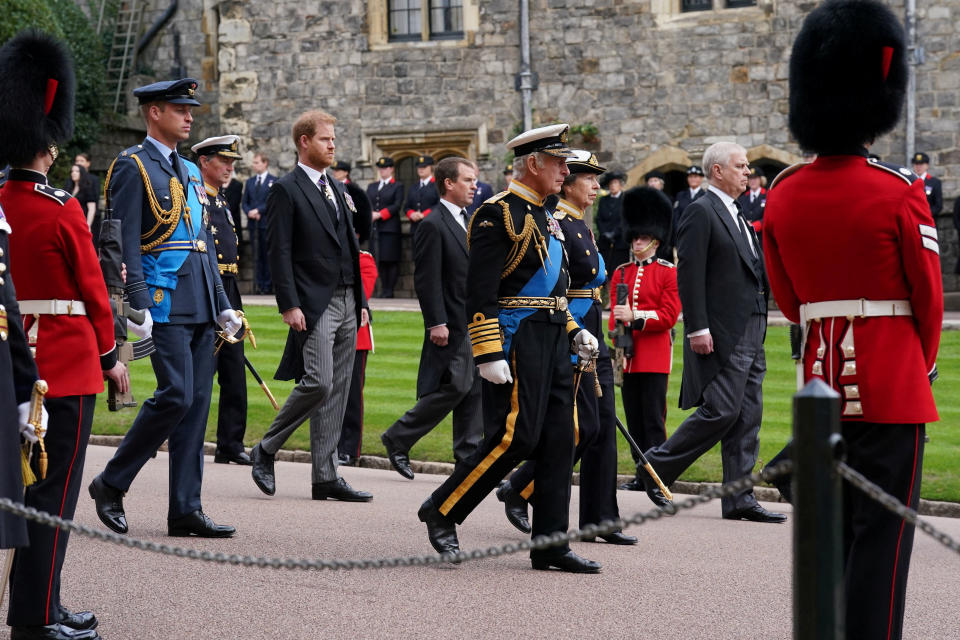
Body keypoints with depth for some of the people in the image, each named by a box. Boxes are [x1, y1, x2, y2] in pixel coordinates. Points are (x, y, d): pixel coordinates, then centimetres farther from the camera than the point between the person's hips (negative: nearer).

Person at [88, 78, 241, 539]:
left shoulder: (189, 172, 19)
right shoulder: (133, 167, -6)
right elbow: (125, 242, -13)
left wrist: (222, 306, 17)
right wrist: (139, 307, -20)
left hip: (198, 306, 8)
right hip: (165, 304, -8)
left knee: (197, 402, 4)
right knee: (176, 395, -15)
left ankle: (185, 510, 7)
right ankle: (111, 484, 1)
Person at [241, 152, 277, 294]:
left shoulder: (274, 181, 0)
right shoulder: (249, 182, 17)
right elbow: (244, 202, 15)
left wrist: (258, 210, -14)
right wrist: (249, 212, -5)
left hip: (267, 223, -5)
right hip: (253, 224, 5)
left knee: (267, 255, -5)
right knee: (257, 256, 4)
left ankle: (268, 285, -3)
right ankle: (259, 284, 7)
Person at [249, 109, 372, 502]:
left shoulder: (336, 189, 19)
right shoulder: (286, 190, -5)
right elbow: (280, 252, -10)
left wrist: (361, 301, 16)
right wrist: (289, 306, -17)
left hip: (346, 303, 8)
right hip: (314, 304, -8)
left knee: (337, 390, 5)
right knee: (318, 382, -17)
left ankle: (326, 477, 7)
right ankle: (265, 451, 0)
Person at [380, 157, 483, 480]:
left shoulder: (468, 221, 16)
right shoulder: (433, 226, -13)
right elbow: (426, 280, -17)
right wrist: (436, 323, -20)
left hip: (476, 324, 9)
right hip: (452, 327, -9)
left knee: (475, 388, 7)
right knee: (455, 386, -9)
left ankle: (468, 457, 10)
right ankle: (397, 439, 3)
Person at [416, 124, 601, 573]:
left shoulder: (542, 217, 19)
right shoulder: (499, 214, -11)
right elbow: (480, 292, -16)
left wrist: (574, 332, 16)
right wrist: (489, 354, -22)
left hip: (551, 340, 9)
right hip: (517, 339, -9)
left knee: (558, 440, 5)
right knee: (515, 437, -12)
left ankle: (550, 545, 7)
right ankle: (441, 511, 3)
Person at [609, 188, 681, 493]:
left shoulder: (668, 272, 0)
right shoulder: (621, 273, 14)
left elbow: (669, 316, -7)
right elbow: (614, 315, 12)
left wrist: (634, 316, -19)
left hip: (655, 356, -5)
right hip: (628, 355, 5)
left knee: (654, 419, -6)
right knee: (633, 419, 7)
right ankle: (642, 474, 12)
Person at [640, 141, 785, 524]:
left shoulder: (737, 216, 19)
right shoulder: (701, 212, -9)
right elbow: (689, 274, -15)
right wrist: (698, 329, -20)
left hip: (750, 334, 9)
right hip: (722, 334, -9)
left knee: (746, 418, 6)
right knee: (721, 411, -11)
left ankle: (739, 499, 7)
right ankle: (658, 465, 5)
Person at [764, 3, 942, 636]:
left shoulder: (784, 195, 3)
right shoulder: (900, 193, -11)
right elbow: (929, 297, -3)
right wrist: (923, 363, 15)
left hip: (822, 385, 5)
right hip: (893, 391, -5)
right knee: (882, 534, -2)